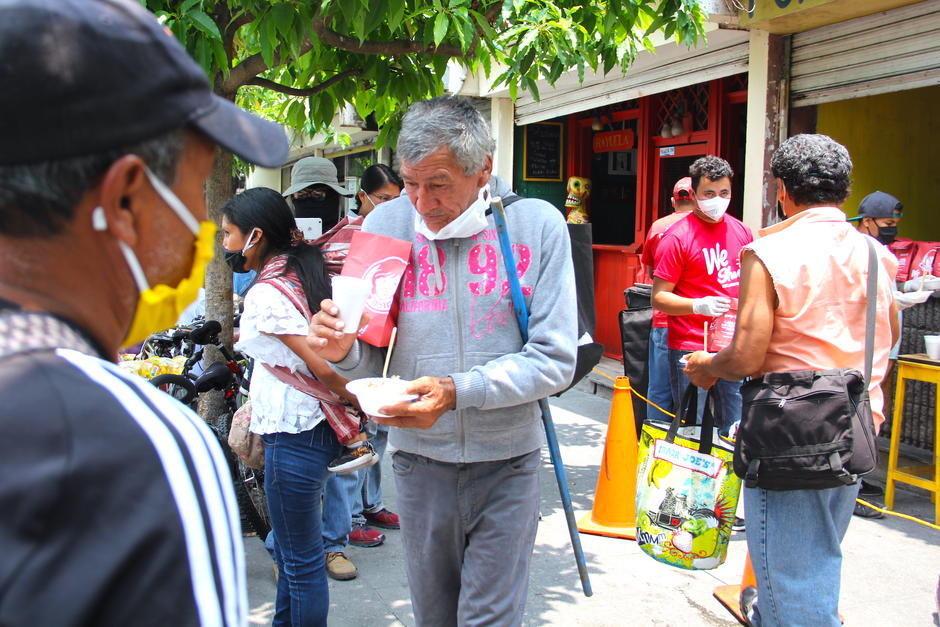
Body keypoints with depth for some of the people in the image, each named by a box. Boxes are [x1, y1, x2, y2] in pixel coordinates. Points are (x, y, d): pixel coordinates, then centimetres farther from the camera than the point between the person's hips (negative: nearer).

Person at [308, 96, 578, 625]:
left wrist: (457, 392, -24)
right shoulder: (385, 224, -3)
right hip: (419, 461, 3)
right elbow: (371, 360, 2)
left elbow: (556, 359, -13)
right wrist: (344, 351, -21)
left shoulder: (538, 225, -8)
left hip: (506, 462, -2)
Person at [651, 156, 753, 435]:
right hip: (691, 347, -5)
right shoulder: (677, 237, -9)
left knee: (734, 429, 10)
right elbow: (658, 298, -11)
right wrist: (698, 305, -25)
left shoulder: (741, 232, 10)